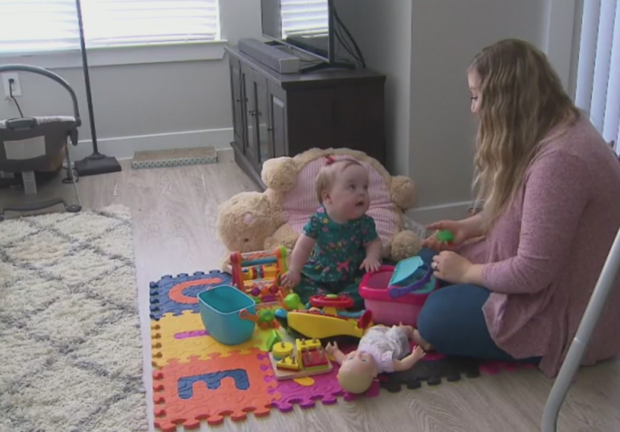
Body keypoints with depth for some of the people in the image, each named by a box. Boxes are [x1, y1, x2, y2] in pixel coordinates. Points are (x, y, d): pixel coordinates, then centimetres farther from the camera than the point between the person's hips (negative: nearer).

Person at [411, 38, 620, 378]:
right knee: (432, 258, 10)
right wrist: (469, 227, 3)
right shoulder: (553, 128, 1)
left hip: (570, 312, -10)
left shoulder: (559, 159, -32)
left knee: (437, 318, -16)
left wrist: (467, 272, -13)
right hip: (548, 277, 10)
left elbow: (531, 272, -29)